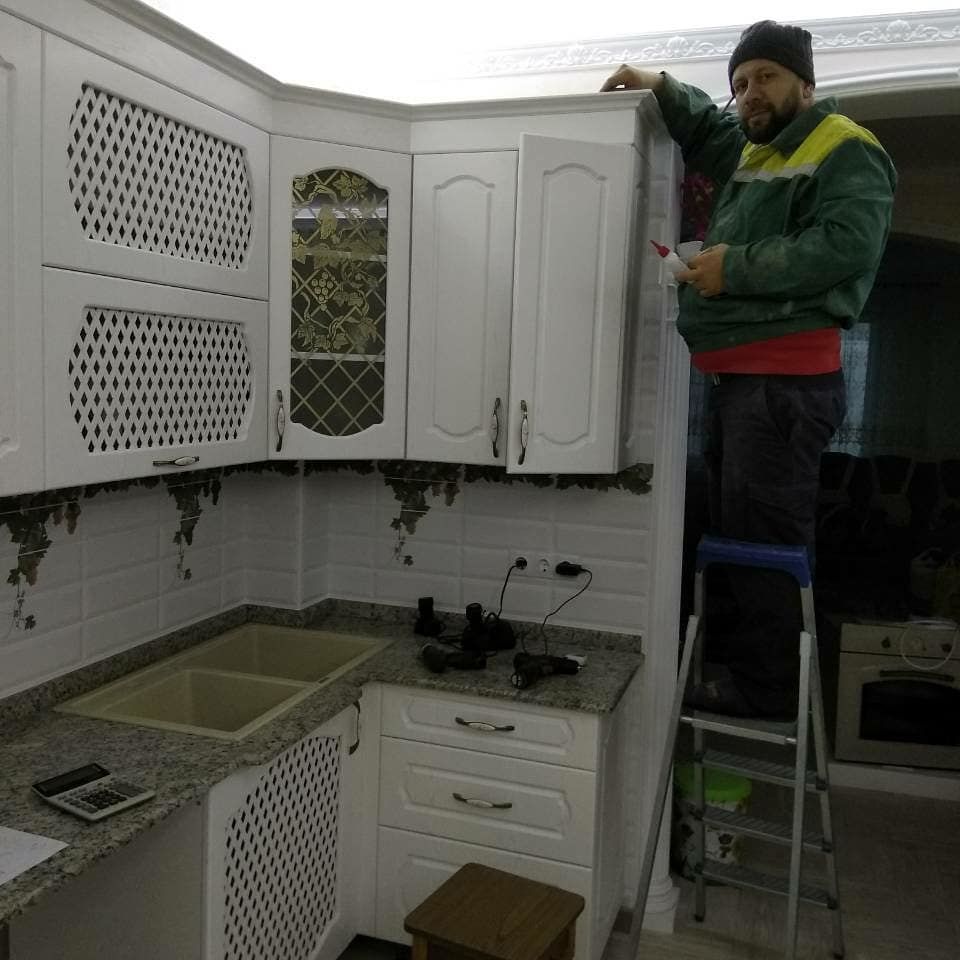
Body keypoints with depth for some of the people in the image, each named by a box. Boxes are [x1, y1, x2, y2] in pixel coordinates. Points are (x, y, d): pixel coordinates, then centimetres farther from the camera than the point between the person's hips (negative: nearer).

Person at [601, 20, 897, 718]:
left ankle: (766, 690, 2)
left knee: (764, 538, -8)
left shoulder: (846, 150, -4)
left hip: (786, 379, -10)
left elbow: (847, 244, -19)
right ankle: (745, 670, 27)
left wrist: (736, 267, -17)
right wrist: (661, 89, 27)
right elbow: (705, 130, 44)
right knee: (733, 530, 15)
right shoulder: (752, 151, 23)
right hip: (738, 375, 10)